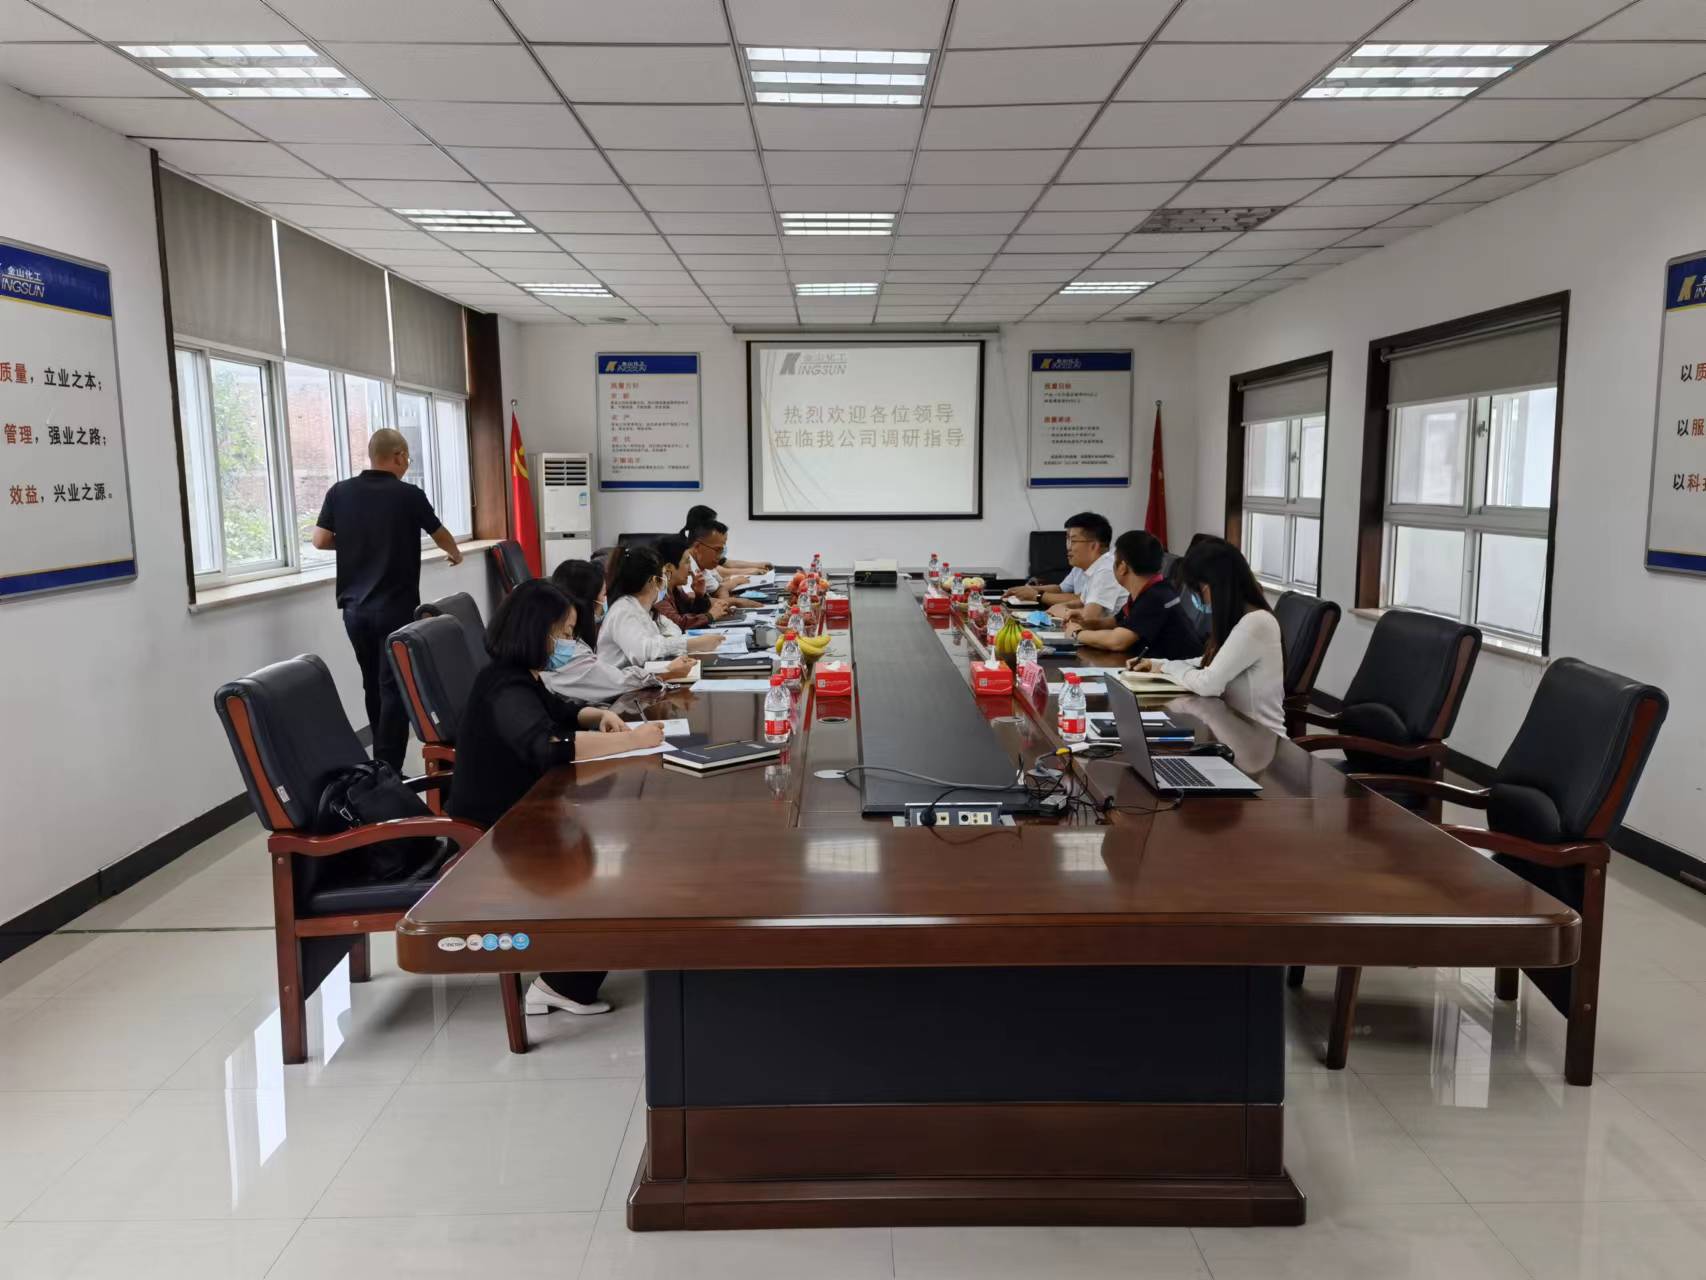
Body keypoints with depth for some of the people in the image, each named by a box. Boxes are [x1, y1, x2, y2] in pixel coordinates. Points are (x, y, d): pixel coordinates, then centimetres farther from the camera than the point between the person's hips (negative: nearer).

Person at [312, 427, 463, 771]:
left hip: (354, 608, 5)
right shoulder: (409, 495, -6)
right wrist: (454, 553, 32)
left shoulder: (339, 493, 2)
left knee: (373, 687, 17)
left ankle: (380, 765, 28)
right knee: (394, 689, -2)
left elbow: (320, 540, 3)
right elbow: (441, 535, 10)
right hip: (396, 608, -5)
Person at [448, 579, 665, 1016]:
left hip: (519, 812, 10)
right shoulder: (506, 688, -24)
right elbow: (546, 744, -43)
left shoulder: (522, 675, 8)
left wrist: (600, 716, 5)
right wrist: (631, 740, -36)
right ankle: (563, 986, -1)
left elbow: (558, 711, 27)